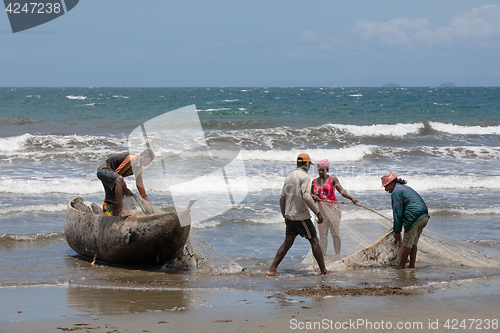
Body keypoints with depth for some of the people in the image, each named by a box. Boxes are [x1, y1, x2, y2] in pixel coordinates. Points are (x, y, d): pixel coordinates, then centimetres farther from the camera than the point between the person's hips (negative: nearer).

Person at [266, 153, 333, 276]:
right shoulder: (304, 176, -12)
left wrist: (285, 216, 25)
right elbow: (306, 197, -24)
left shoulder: (289, 177, 13)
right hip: (301, 216, -8)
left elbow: (282, 198, 16)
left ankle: (272, 269, 7)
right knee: (314, 241, 1)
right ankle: (324, 270, 4)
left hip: (290, 216, 8)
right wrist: (318, 212, -20)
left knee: (287, 243, 11)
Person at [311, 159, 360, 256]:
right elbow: (311, 196, 18)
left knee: (335, 233, -5)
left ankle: (337, 255, 3)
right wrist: (314, 197, -6)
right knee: (322, 235, 2)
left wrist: (351, 198, -22)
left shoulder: (332, 179, 1)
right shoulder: (314, 182, 12)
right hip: (321, 210, 3)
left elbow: (341, 191, -8)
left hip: (333, 208, -3)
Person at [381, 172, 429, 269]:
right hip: (424, 216, 9)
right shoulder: (405, 188, 26)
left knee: (407, 244, -2)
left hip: (414, 218, -9)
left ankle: (401, 267, 2)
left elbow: (398, 213, -9)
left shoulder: (396, 192, -4)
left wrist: (397, 231, -6)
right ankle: (412, 265, 16)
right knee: (413, 243, 16)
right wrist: (396, 227, 39)